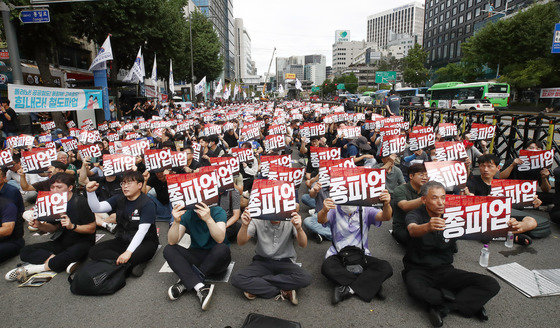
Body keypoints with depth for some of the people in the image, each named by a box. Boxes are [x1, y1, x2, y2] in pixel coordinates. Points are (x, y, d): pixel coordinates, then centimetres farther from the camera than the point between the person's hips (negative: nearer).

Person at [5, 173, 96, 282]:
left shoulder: (80, 202, -14)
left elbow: (92, 228, -14)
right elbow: (54, 228, 14)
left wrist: (72, 226, -27)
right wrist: (40, 225, -5)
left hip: (82, 242, -7)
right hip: (61, 243, 7)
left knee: (75, 252, -41)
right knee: (25, 252, -10)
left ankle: (38, 267, -20)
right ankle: (66, 262, -26)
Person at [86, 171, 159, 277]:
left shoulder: (147, 203, -14)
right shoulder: (118, 199, 7)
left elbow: (142, 230, -22)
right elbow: (97, 208, -5)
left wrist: (129, 251, -31)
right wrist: (90, 192, -24)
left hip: (144, 242, -7)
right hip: (122, 241, 7)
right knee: (94, 251, -16)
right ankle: (135, 264, -21)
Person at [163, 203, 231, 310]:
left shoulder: (218, 211, -13)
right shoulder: (186, 214, -4)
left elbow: (220, 239, -27)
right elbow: (172, 241, -13)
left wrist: (208, 219, -42)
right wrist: (176, 221, -30)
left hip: (215, 261, -3)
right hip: (195, 257, 3)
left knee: (222, 249, -34)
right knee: (168, 250, -18)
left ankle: (186, 283, -22)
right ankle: (200, 287, -32)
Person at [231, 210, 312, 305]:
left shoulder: (290, 220, -14)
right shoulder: (258, 221, -12)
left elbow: (303, 244, -22)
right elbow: (241, 243, -15)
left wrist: (299, 228, -43)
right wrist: (244, 226, -35)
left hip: (285, 261, 0)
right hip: (262, 261, 1)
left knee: (305, 279, -31)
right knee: (237, 279, -26)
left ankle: (256, 286, -16)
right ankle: (284, 292, -17)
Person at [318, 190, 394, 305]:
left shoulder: (365, 211, 3)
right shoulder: (334, 211, -1)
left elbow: (385, 217, -14)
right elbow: (321, 220, -21)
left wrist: (387, 204, -38)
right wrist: (324, 211, -47)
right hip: (338, 255, -1)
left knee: (386, 268, -24)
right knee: (327, 268, -33)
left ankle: (348, 289, -23)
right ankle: (369, 285, -21)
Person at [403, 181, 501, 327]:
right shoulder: (415, 215, -9)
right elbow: (413, 230, -33)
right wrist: (428, 227, -56)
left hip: (445, 270, 4)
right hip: (418, 270, -4)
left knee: (491, 285, -15)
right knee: (415, 288, -38)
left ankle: (442, 308, -20)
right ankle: (469, 303, -15)